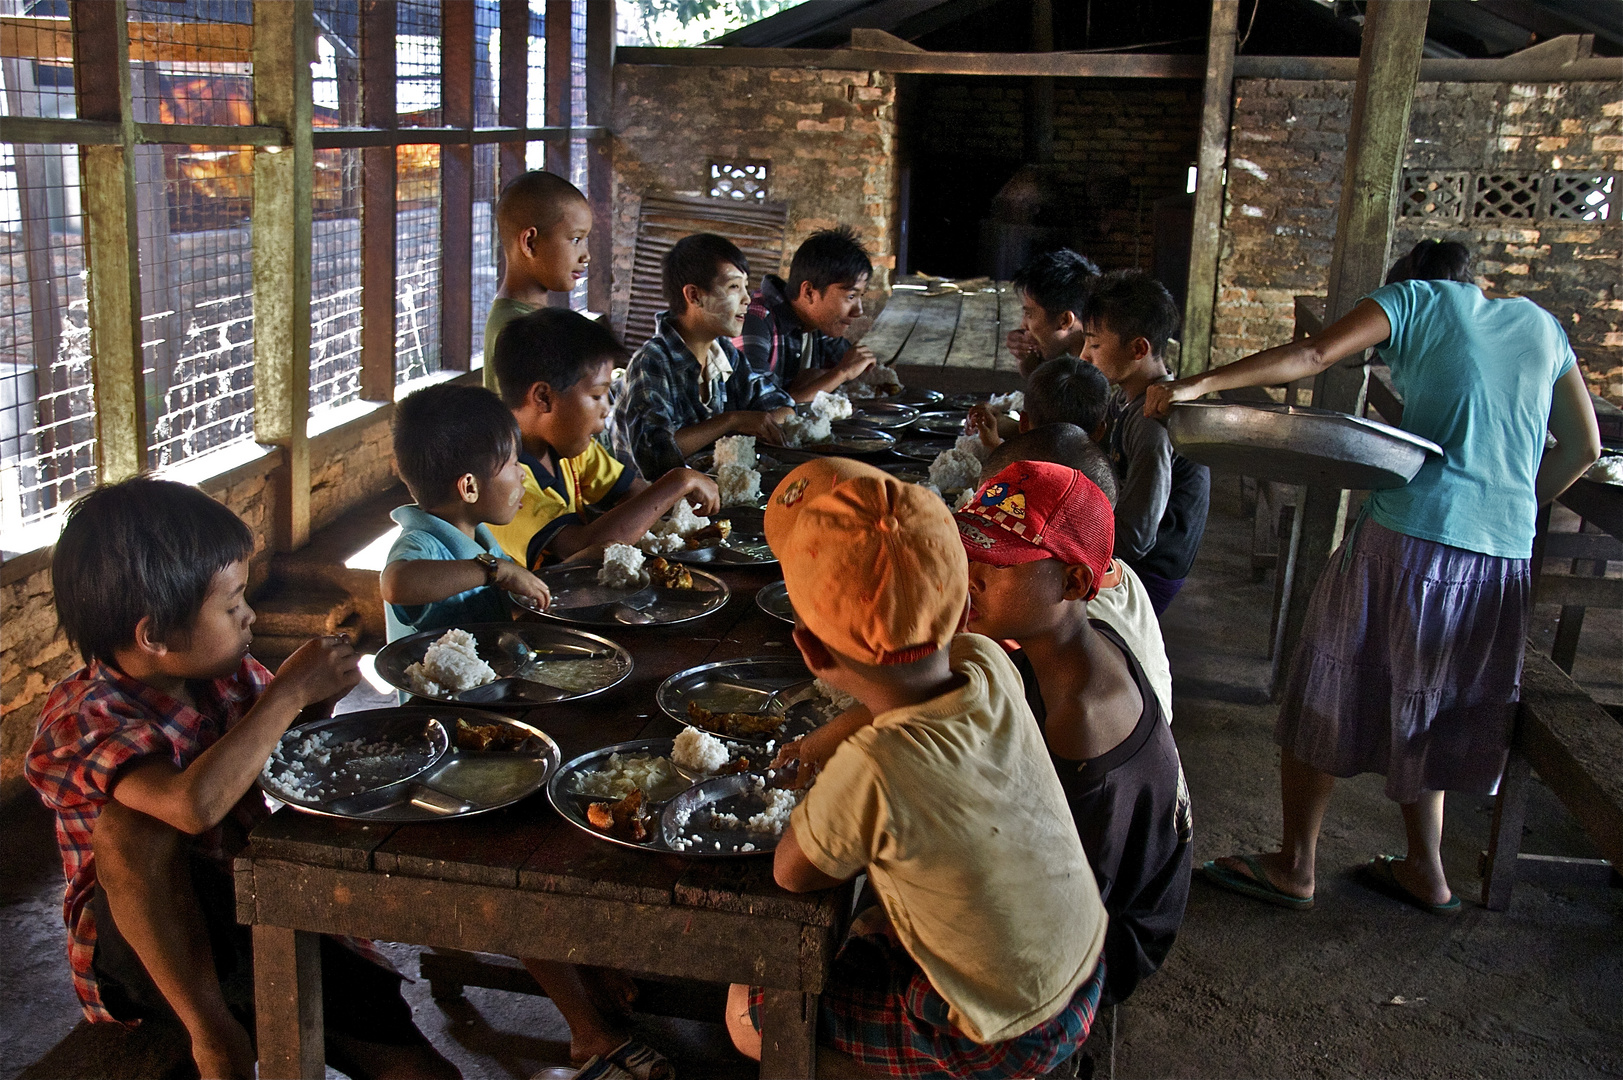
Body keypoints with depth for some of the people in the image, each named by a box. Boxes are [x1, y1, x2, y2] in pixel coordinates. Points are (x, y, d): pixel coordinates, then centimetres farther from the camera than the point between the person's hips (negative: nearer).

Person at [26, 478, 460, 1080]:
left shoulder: (226, 673, -6)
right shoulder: (82, 718, -23)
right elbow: (196, 804, -42)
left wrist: (320, 698, -9)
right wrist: (290, 690, -32)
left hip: (248, 912, 3)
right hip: (140, 940, -2)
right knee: (130, 823, -36)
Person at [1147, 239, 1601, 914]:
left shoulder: (1416, 299, 5)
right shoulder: (1540, 324, 20)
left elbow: (1312, 355, -11)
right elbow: (1584, 446, 18)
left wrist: (1199, 384, -14)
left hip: (1409, 533, -5)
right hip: (1506, 560, 6)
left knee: (1327, 700, 6)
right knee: (1423, 712, 19)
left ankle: (1294, 867, 13)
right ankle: (1425, 873, 26)